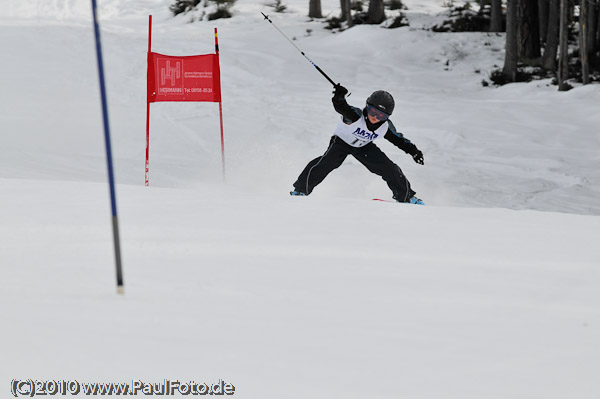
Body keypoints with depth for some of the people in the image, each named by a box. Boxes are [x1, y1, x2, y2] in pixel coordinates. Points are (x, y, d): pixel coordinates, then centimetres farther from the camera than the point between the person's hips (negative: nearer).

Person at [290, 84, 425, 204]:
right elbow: (341, 108, -53)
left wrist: (414, 151, -6)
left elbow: (398, 139, -3)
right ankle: (301, 189, -15)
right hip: (341, 142, -4)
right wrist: (339, 97, -74)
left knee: (389, 168, -4)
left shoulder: (386, 127, -20)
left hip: (364, 147, 4)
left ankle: (406, 196, 17)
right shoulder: (356, 116, -36)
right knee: (326, 162, -28)